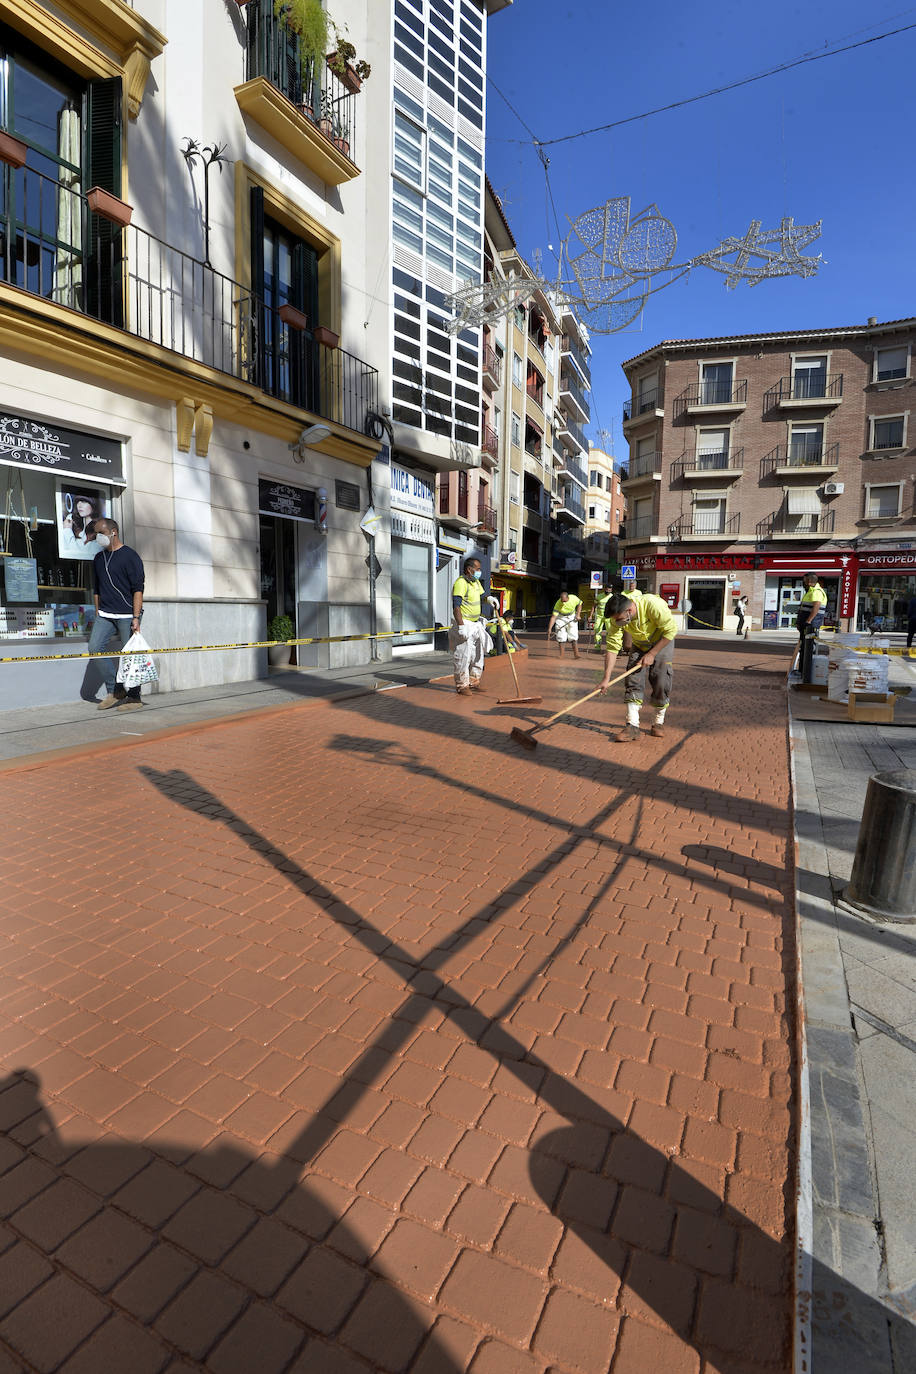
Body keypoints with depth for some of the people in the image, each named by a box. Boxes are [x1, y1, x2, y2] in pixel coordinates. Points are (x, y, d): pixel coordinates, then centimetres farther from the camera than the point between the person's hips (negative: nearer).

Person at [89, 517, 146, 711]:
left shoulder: (130, 556, -4)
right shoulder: (99, 558, 17)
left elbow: (138, 589, -9)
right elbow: (97, 588, 24)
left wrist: (136, 618, -16)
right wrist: (98, 613, 17)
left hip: (126, 615, -6)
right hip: (105, 615, 6)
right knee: (95, 647, -6)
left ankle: (134, 697, 7)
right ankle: (114, 690, 4)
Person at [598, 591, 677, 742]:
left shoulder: (653, 605, -37)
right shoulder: (617, 618, -25)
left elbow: (671, 631, -25)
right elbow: (612, 647, -22)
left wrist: (652, 654, -24)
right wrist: (606, 678, -27)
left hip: (662, 643, -3)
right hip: (638, 646, 3)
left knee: (661, 683, -9)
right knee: (633, 681, -11)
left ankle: (659, 722, 11)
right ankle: (632, 726, -12)